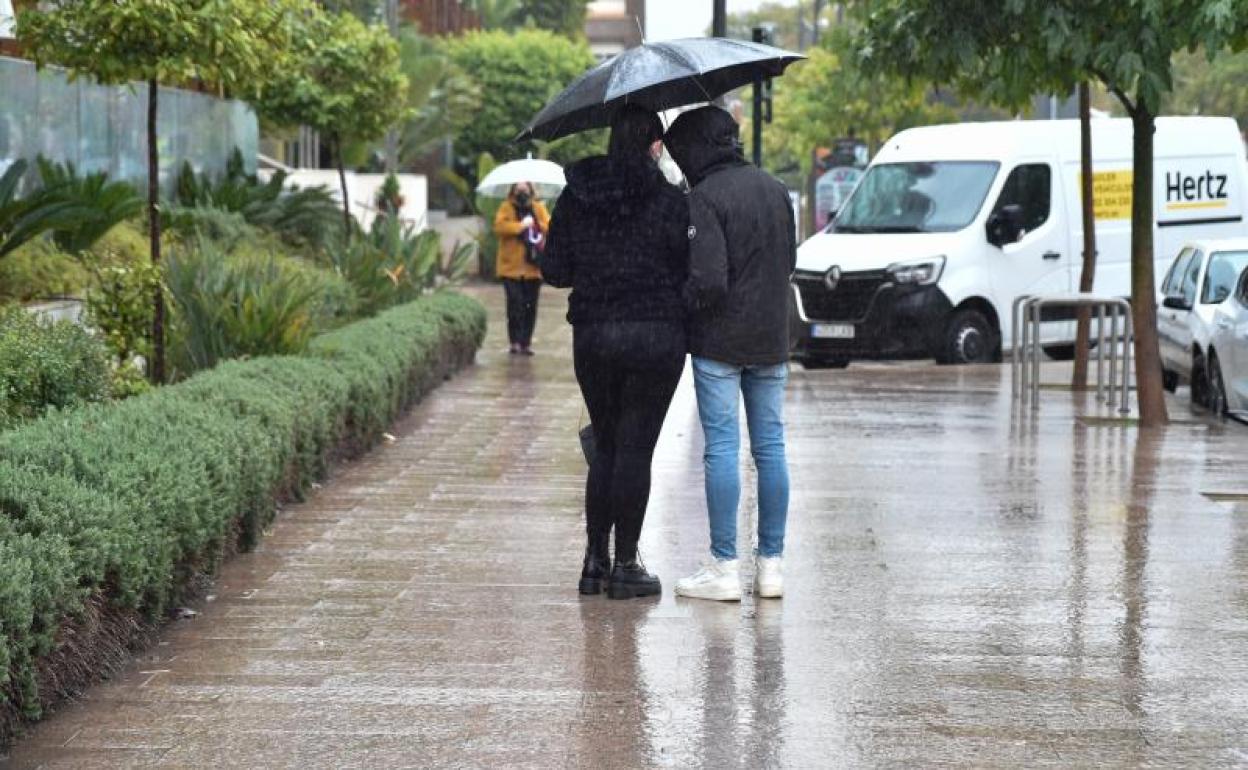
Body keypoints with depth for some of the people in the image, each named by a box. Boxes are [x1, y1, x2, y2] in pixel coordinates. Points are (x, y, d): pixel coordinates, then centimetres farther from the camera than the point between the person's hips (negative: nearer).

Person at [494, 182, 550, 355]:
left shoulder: (538, 208, 10)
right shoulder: (506, 208, 2)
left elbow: (549, 226, 0)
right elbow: (499, 226, -14)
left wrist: (536, 224, -15)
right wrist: (521, 225, -16)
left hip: (533, 268, 3)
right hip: (512, 267, -3)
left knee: (530, 306, 6)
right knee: (515, 303, -10)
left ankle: (526, 342, 14)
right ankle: (515, 342, -2)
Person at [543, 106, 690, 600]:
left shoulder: (575, 197, 2)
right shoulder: (669, 202, -8)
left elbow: (554, 271, 3)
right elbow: (684, 273, -7)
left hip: (592, 337, 3)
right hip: (655, 337, -3)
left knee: (605, 446, 15)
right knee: (636, 448, 1)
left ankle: (595, 561, 13)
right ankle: (625, 565, 2)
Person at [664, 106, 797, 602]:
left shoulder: (705, 198, -14)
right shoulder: (775, 190, 9)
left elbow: (708, 281, -20)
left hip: (719, 340, -6)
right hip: (772, 338, 6)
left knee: (722, 449, -3)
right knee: (770, 447, 9)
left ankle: (725, 569, -2)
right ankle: (770, 565, 12)